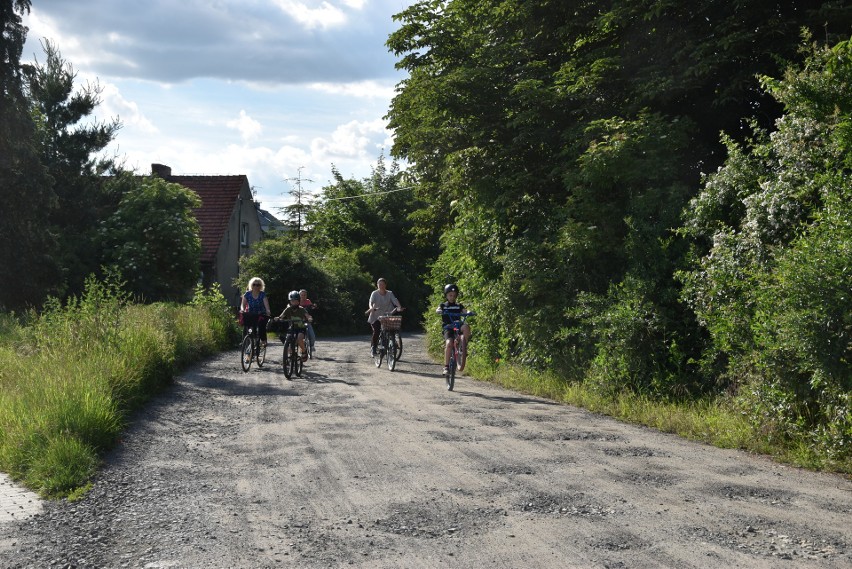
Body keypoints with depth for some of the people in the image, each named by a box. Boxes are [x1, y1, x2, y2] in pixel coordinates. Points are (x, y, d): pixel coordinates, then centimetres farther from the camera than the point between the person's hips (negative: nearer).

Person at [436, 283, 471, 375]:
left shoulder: (459, 306, 16)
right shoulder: (443, 305, 13)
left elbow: (464, 313, 0)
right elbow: (437, 310, -7)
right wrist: (440, 311, -30)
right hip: (448, 328, -1)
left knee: (466, 327, -33)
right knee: (449, 343, -27)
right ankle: (446, 366, -21)